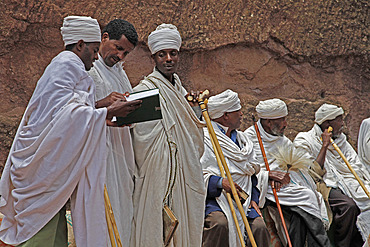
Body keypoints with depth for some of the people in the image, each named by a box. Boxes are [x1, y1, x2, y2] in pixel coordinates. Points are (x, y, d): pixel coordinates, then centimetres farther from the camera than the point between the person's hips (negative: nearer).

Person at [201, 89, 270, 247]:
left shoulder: (241, 139, 22)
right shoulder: (204, 139, -1)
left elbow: (252, 173, 26)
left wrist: (253, 198, 10)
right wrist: (220, 182, -23)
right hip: (212, 197, -5)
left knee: (260, 227, -22)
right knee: (220, 224, -36)